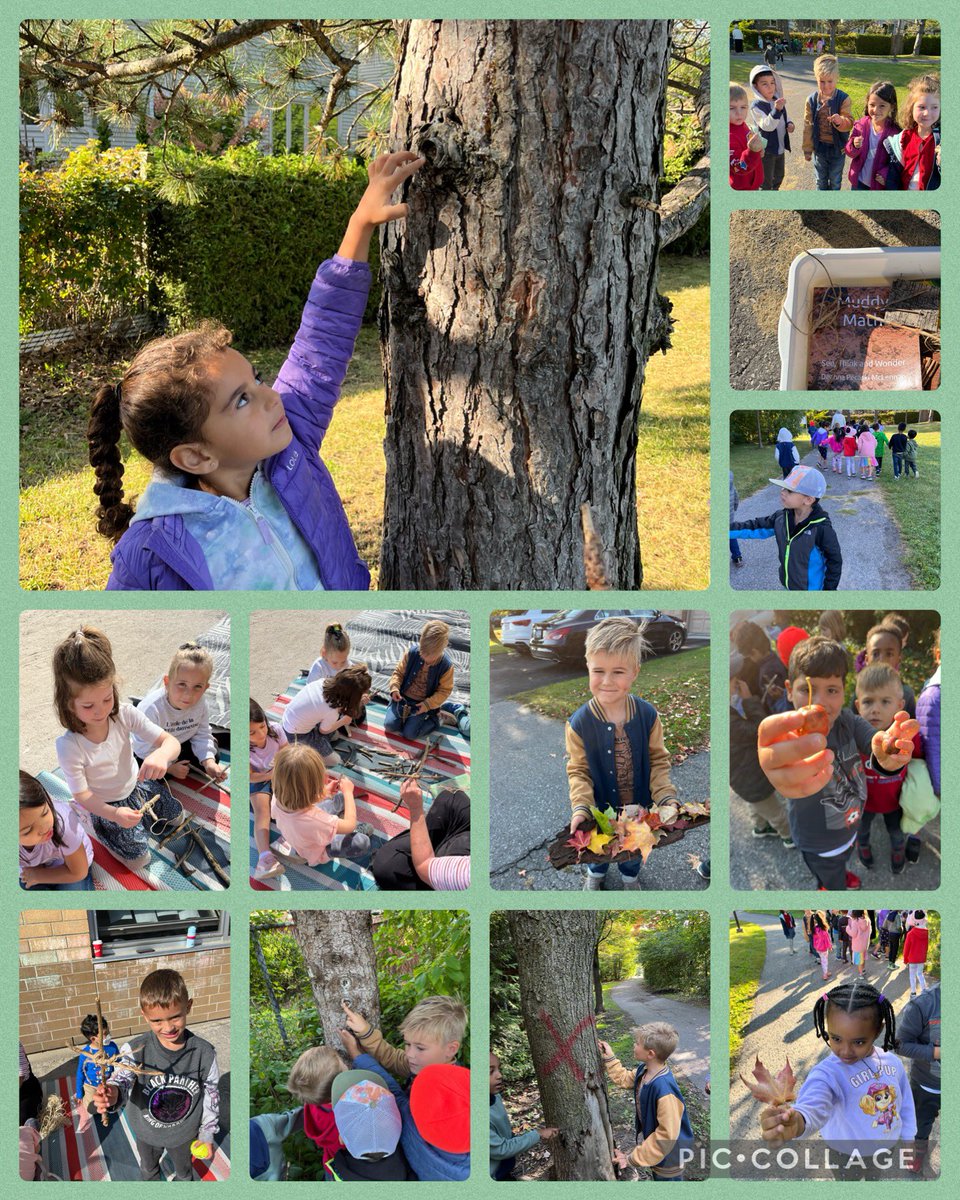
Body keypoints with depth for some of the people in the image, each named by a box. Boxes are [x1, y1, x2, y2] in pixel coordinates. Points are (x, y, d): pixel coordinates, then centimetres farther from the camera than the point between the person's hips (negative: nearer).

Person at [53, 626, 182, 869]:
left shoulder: (125, 715, -26)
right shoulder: (68, 746, -34)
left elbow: (171, 741, -27)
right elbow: (81, 795, -26)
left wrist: (161, 754, -53)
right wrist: (114, 814, -44)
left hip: (136, 785, 4)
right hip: (108, 804, -4)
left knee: (176, 815, 19)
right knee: (139, 860, 2)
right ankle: (100, 827, 23)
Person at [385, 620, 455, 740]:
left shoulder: (446, 666, -19)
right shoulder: (411, 653, -14)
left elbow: (444, 690, -8)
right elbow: (399, 672, 0)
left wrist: (428, 704, -19)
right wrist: (394, 688, -17)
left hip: (422, 704, -3)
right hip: (403, 698, 3)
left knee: (409, 733, -14)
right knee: (390, 725, -12)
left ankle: (433, 719, 11)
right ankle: (405, 712, 17)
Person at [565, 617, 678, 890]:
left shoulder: (647, 714, -19)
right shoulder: (579, 723, -22)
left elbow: (658, 760, -8)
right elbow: (578, 771, -13)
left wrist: (666, 798, -18)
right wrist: (581, 807, -25)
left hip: (640, 806, 1)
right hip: (601, 808, -1)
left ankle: (630, 876, 58)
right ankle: (595, 874, 59)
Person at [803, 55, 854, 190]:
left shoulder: (843, 99, -16)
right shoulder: (812, 100, -10)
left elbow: (849, 122, -17)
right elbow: (808, 126, -2)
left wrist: (841, 121, -42)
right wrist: (807, 148, 2)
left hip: (837, 148, -2)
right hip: (819, 147, 2)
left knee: (835, 181, 16)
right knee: (821, 181, 18)